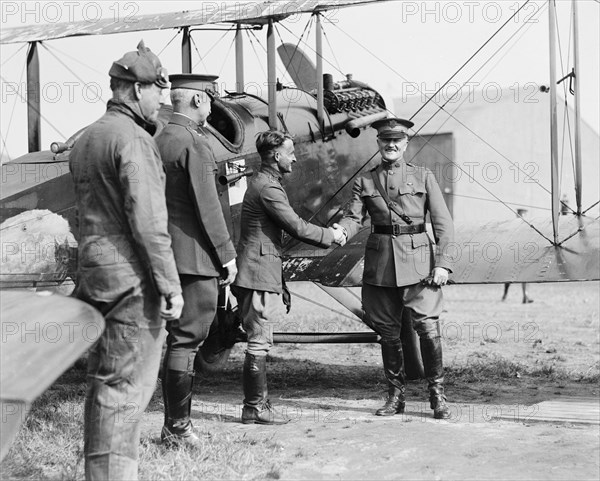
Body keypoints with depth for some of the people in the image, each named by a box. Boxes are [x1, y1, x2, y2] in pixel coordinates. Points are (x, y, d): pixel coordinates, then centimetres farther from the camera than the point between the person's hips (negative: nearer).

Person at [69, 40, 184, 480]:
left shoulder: (86, 139, 16)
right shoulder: (133, 139, -13)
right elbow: (148, 221, -19)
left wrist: (87, 275, 19)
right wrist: (170, 286, -17)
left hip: (94, 273, 9)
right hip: (132, 278, -9)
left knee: (105, 381, 15)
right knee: (127, 386, -6)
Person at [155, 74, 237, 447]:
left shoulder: (159, 141, 12)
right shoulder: (195, 145, -14)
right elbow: (208, 206, -16)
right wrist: (227, 254, -9)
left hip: (166, 253, 9)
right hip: (195, 255, -9)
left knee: (177, 336, 14)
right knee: (187, 339, -4)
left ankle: (175, 422, 19)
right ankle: (177, 428, -1)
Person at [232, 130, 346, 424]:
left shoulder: (261, 182, 19)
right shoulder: (268, 187, -14)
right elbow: (296, 227, -15)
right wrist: (331, 235, -1)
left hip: (257, 273, 10)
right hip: (258, 274, -10)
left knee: (259, 341, 12)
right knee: (260, 342, -7)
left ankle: (258, 403, 17)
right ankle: (254, 409, -4)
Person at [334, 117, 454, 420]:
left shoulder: (423, 177, 7)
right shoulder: (364, 182, 11)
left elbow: (443, 222, 4)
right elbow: (353, 217, 0)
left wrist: (442, 263, -7)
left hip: (417, 259, -2)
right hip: (380, 261, 2)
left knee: (428, 328, -10)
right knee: (387, 331, 7)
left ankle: (437, 395, 1)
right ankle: (395, 396, 17)